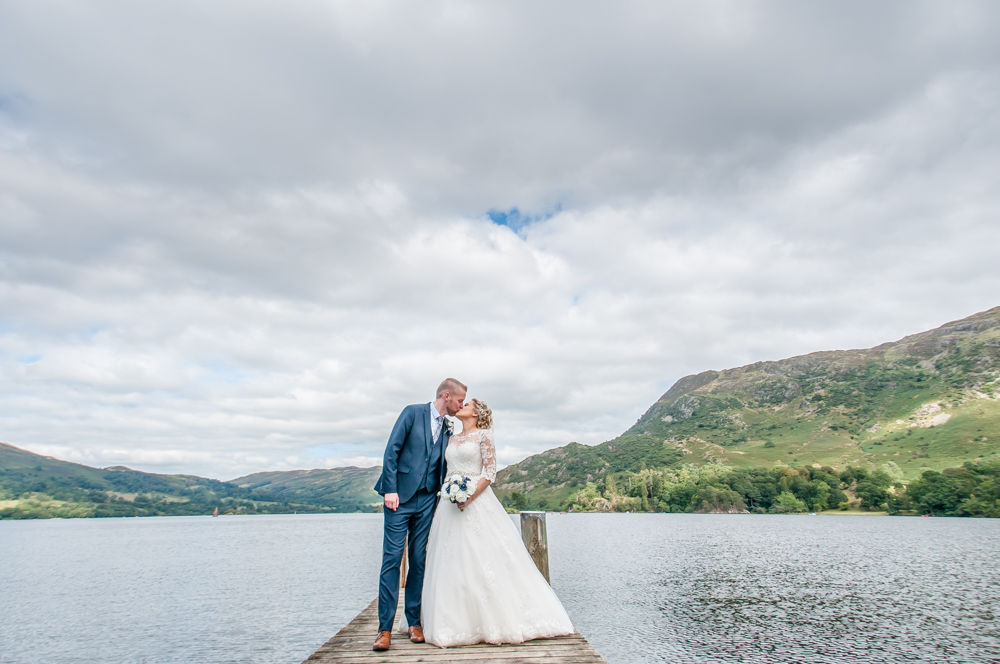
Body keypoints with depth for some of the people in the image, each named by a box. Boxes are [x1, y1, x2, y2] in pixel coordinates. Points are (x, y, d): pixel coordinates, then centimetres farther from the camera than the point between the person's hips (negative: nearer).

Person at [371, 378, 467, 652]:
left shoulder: (448, 429, 12)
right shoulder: (413, 412, -3)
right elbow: (392, 450, -7)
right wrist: (390, 490, -14)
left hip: (427, 500, 5)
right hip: (400, 496, -4)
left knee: (419, 560, 6)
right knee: (392, 558, -4)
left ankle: (414, 622, 17)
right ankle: (385, 628, 3)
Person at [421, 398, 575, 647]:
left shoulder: (483, 435, -2)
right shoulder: (453, 439, 17)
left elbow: (490, 471, -8)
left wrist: (470, 496, -17)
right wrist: (442, 499, 7)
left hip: (477, 501, -6)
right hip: (450, 503, 6)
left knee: (483, 558, -6)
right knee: (453, 559, 5)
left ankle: (495, 620, 5)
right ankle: (460, 621, 14)